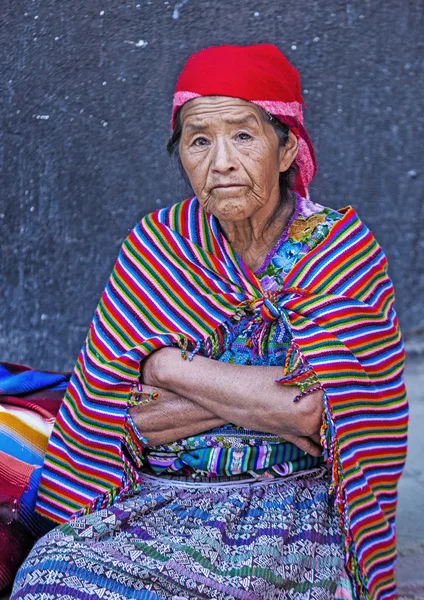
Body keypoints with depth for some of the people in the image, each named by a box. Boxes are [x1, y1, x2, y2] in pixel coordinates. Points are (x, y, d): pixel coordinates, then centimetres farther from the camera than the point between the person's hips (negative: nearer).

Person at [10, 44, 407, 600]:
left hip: (288, 508, -2)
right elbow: (131, 421, -3)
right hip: (153, 501, 2)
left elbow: (312, 409, -15)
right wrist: (247, 399, -14)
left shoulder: (342, 249, -1)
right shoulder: (157, 246, 5)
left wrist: (169, 367, -10)